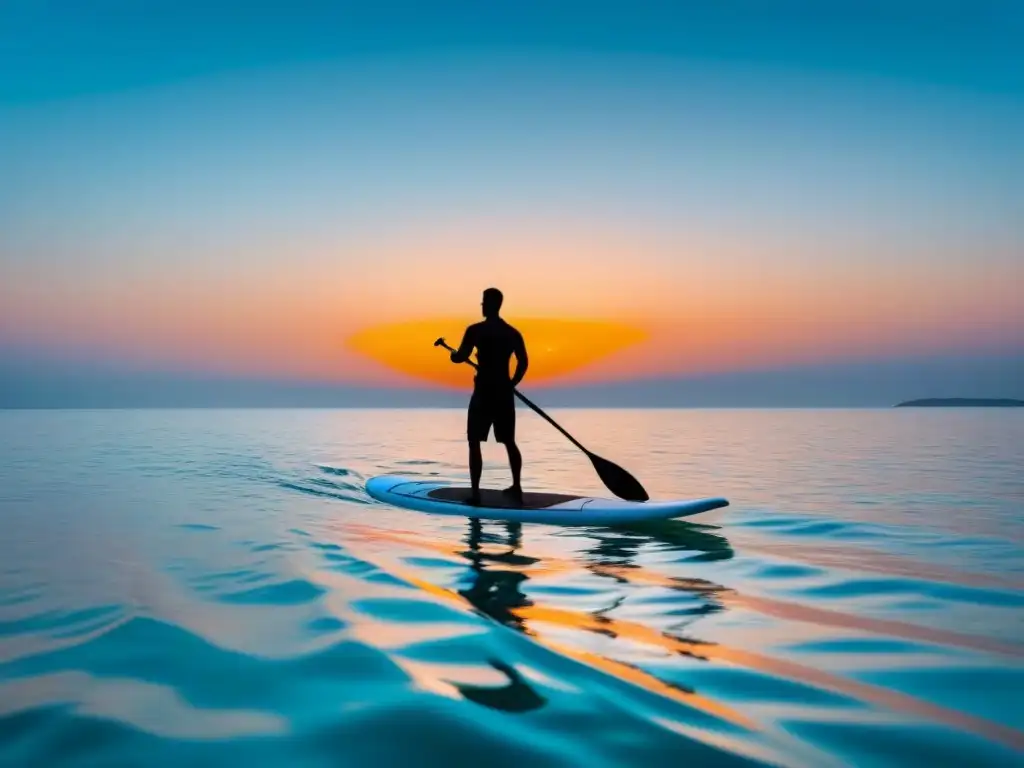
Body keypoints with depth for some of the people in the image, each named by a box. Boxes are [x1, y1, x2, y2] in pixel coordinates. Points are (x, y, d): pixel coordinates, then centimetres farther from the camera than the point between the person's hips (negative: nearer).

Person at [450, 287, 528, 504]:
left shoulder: (475, 330, -8)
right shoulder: (513, 333, 8)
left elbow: (461, 357, -12)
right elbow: (523, 362, 6)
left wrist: (453, 354, 11)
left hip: (484, 392, -5)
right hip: (504, 392, 5)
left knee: (474, 442, 2)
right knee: (509, 441, 16)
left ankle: (475, 492, -3)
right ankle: (517, 487, 19)